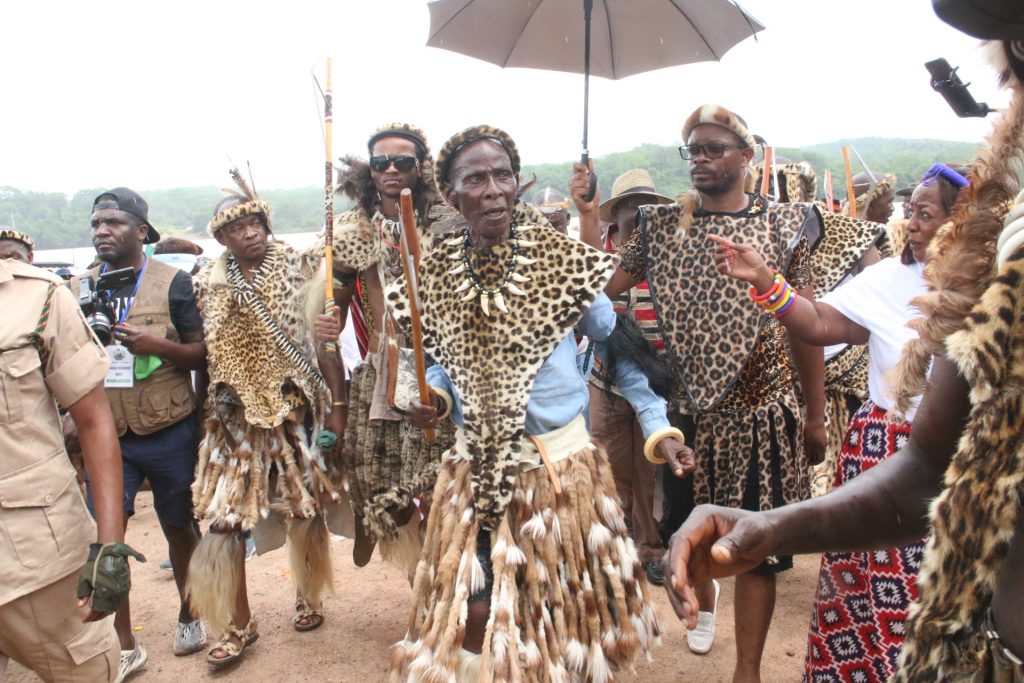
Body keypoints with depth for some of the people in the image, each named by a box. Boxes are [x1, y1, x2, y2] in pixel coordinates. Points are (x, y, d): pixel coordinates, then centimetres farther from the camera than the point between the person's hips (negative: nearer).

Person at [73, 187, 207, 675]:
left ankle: (188, 615, 37)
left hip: (170, 433, -2)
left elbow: (203, 354, -5)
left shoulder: (173, 282, -5)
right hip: (106, 434, 3)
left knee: (179, 526, 13)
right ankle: (124, 646, 17)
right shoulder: (79, 288, 6)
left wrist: (157, 345, -23)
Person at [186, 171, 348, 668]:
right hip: (236, 417, 2)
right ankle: (238, 622, 18)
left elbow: (325, 341, -4)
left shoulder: (298, 270, -3)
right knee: (224, 518, 0)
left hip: (296, 409, -1)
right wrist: (205, 417, 7)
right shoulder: (207, 286, 3)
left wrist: (336, 406, -8)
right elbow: (205, 359, 7)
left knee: (305, 510, 10)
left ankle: (308, 598, 34)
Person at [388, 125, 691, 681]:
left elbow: (620, 348, -1)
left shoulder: (561, 258, -10)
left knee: (566, 605, 15)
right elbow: (443, 362, 7)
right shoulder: (436, 273, -2)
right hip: (476, 467, 2)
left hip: (560, 461, -2)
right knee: (473, 614, 9)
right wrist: (436, 399, -9)